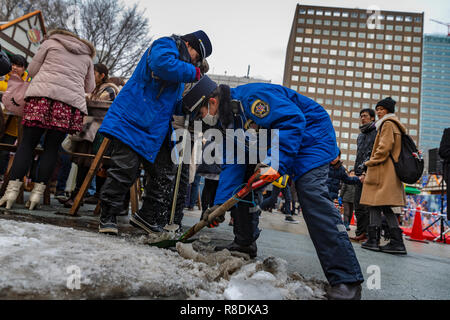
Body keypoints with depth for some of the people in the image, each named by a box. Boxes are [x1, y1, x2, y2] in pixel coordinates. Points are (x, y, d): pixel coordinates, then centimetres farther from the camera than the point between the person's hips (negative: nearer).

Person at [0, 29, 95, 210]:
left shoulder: (50, 42, 19)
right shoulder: (87, 56, 27)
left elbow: (32, 70, 17)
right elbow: (90, 87, 26)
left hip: (43, 93, -2)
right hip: (72, 100, 2)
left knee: (27, 144, -2)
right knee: (52, 148, 3)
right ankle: (38, 191, -2)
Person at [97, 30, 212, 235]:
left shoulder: (181, 64, 27)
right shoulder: (166, 45, -1)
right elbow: (162, 63, -27)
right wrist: (193, 73, -15)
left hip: (155, 129, 10)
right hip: (132, 120, -9)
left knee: (165, 175, 6)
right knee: (125, 169, -11)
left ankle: (147, 218, 18)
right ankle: (107, 217, 6)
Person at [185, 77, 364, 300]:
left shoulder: (252, 97, -24)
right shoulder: (229, 119, 5)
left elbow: (292, 120, -34)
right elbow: (232, 163, 1)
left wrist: (276, 163, -43)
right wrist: (220, 204, -8)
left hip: (310, 137, -9)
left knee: (311, 194, -27)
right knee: (243, 175, 5)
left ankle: (346, 280, -26)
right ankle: (245, 243, 18)